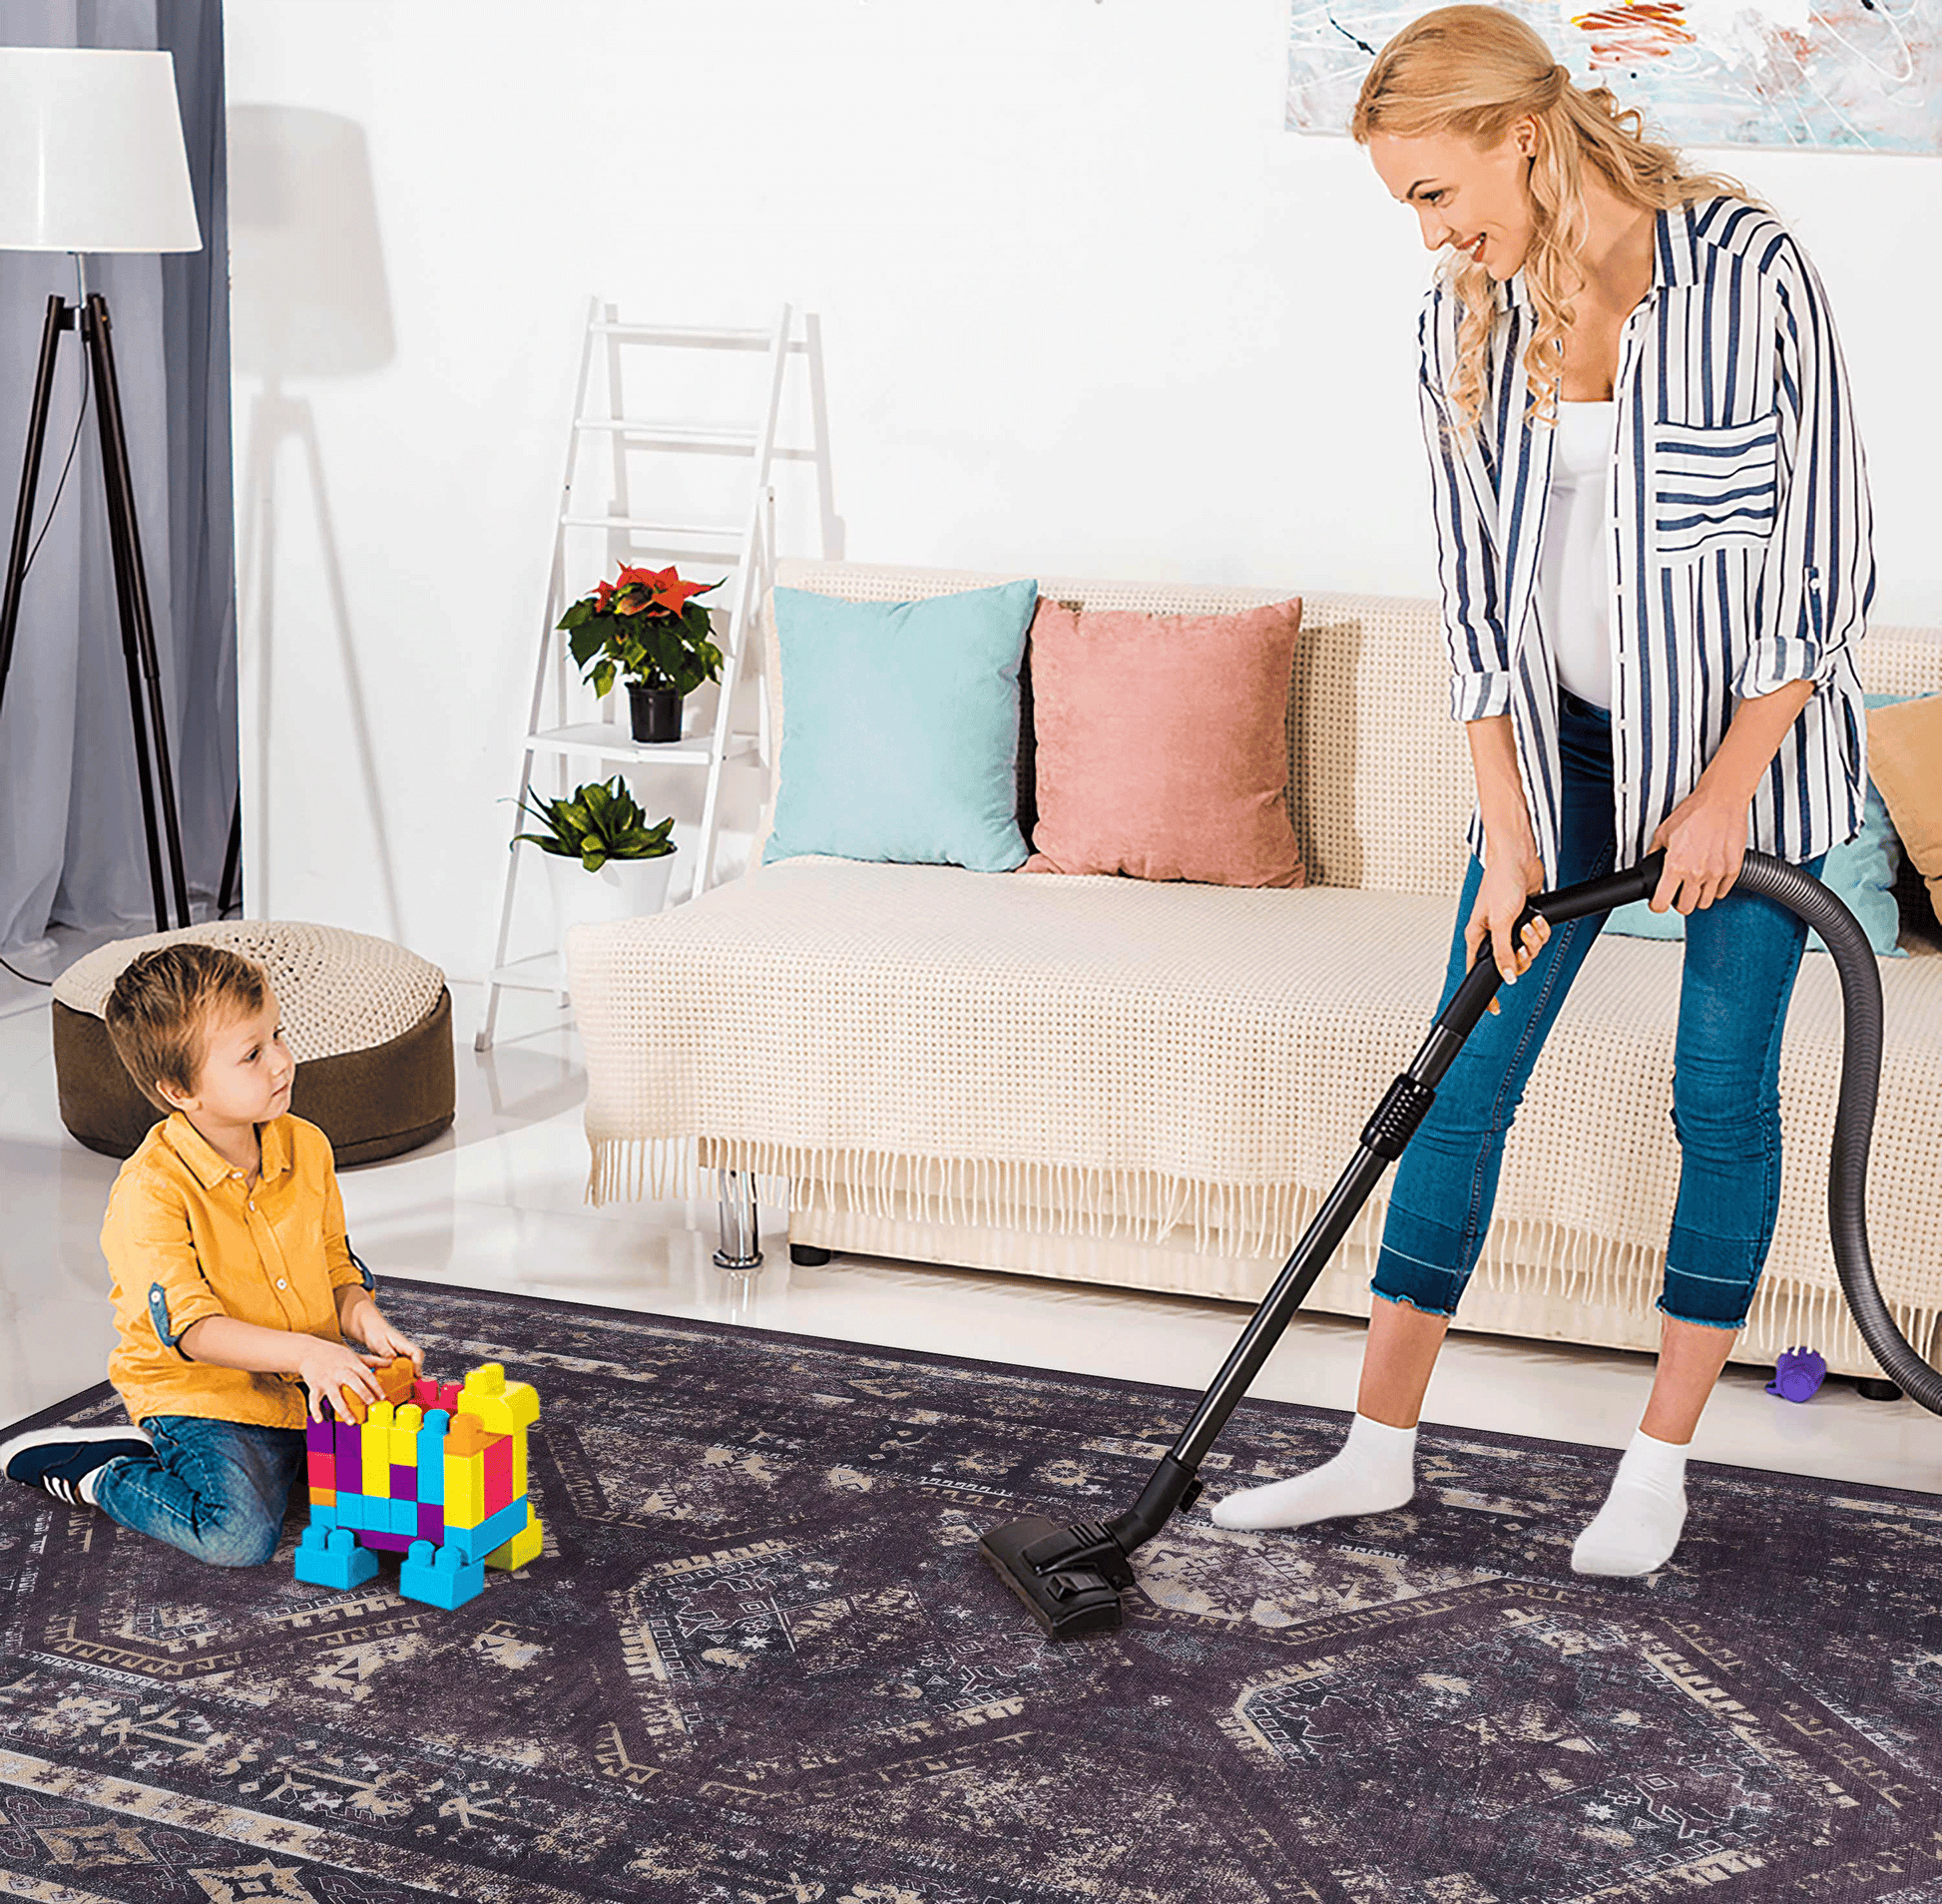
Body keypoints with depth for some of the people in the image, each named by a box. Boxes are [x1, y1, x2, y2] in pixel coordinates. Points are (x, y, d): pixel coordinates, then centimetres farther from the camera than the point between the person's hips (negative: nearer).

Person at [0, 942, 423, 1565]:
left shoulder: (306, 1147, 1)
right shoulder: (150, 1192, -20)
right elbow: (191, 1329, -26)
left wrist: (365, 1319, -10)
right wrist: (306, 1353, -37)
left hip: (306, 1376, 6)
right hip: (198, 1390, -6)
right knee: (239, 1534, -26)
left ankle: (282, 1450, 12)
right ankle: (94, 1471, 1)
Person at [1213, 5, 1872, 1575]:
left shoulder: (1746, 267, -17)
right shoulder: (1465, 323, -3)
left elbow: (1828, 548, -13)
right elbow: (1475, 590, -1)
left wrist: (1725, 787, -15)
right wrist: (1506, 835, -7)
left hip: (1755, 735, -4)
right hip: (1561, 740, 4)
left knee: (1723, 1095, 3)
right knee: (1466, 1081, 3)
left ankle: (1663, 1462, 19)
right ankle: (1382, 1451, 14)